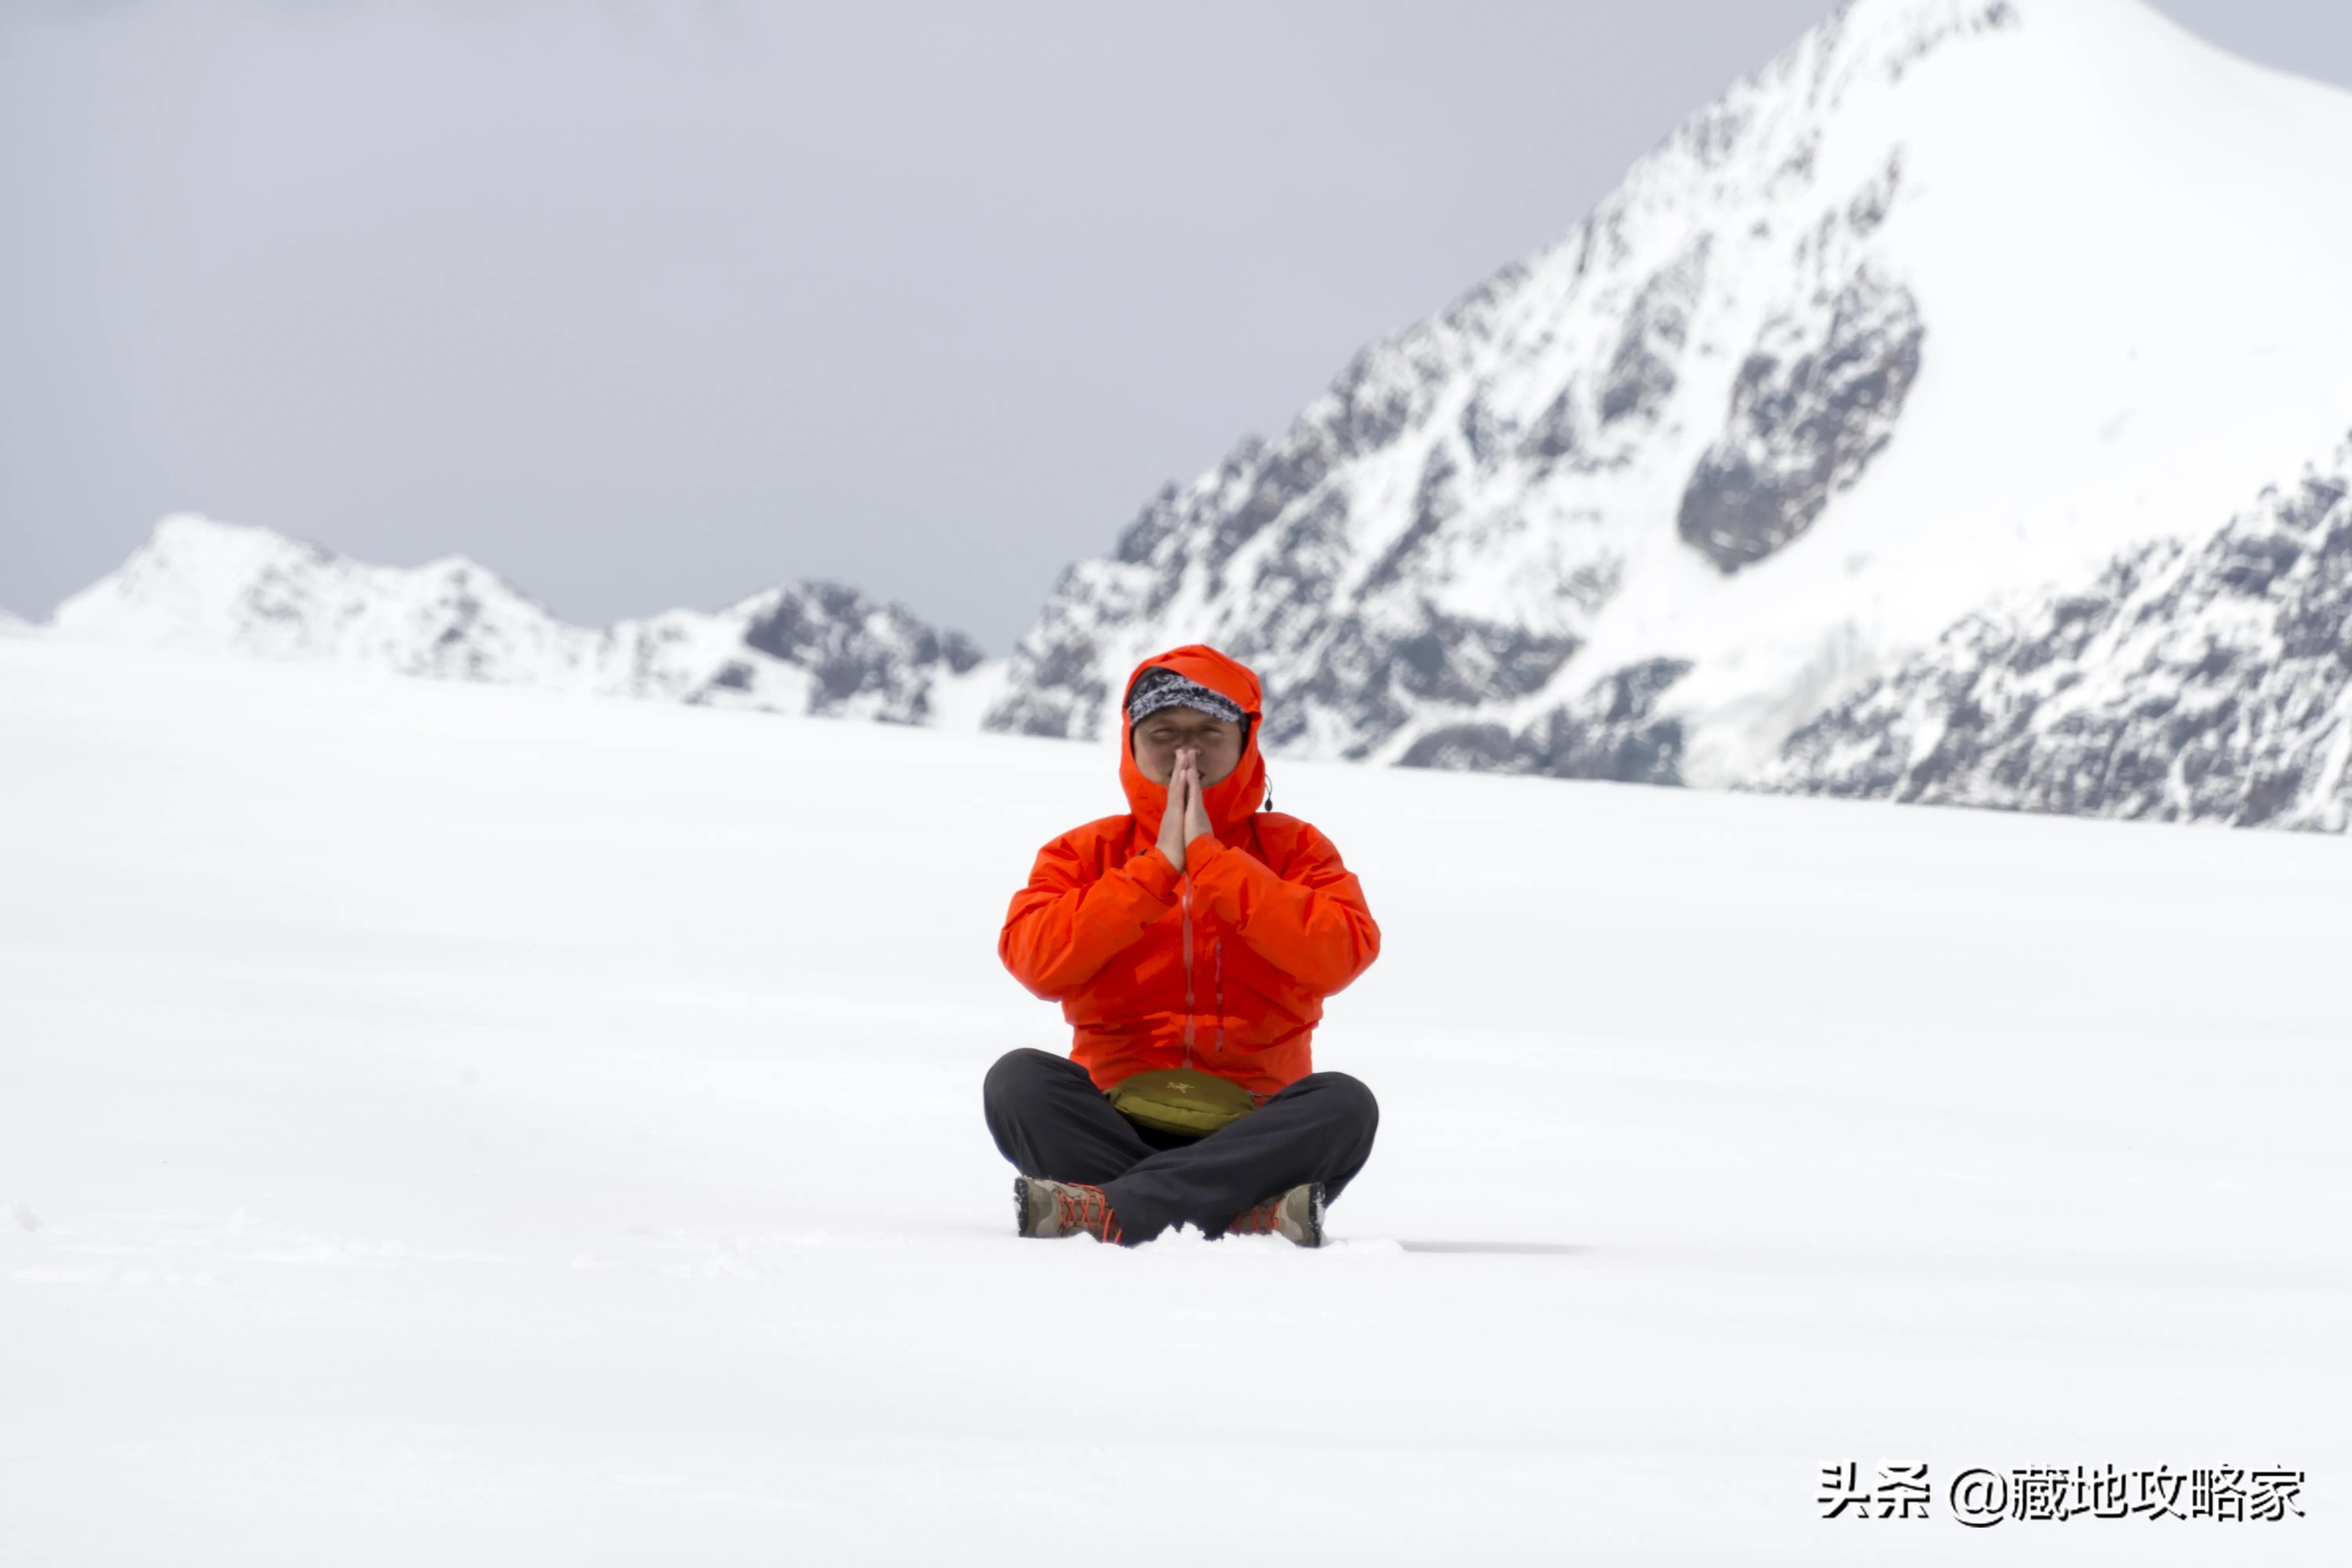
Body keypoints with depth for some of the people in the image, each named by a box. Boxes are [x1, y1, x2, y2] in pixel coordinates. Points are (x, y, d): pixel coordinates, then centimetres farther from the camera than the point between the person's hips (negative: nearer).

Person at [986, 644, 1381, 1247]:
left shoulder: (1293, 850, 10)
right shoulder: (1085, 854, 12)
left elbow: (1342, 953, -11)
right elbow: (1035, 959, -9)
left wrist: (1210, 858, -10)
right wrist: (1158, 867, -10)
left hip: (1251, 1139, 0)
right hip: (1115, 1129, 0)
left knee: (1344, 1103, -29)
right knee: (1020, 1079, -27)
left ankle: (1107, 1212, -39)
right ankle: (1250, 1218, -41)